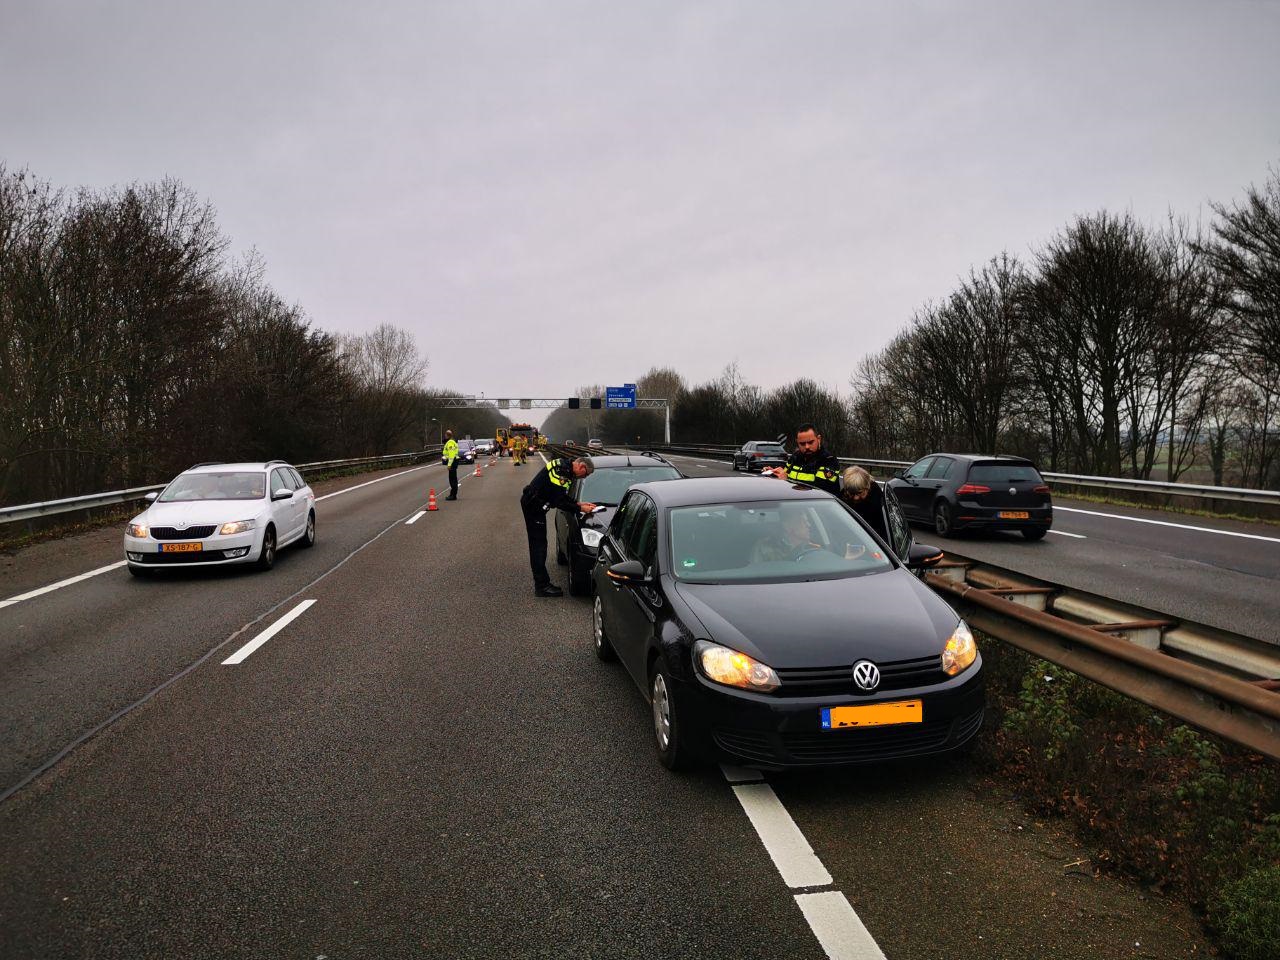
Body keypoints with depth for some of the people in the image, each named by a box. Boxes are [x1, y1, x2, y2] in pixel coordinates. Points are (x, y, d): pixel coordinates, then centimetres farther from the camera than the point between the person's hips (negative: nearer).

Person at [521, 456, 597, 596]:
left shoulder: (564, 465, 8)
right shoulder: (561, 471, -23)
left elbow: (563, 496, 17)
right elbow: (559, 503, -23)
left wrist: (579, 504, 7)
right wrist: (580, 509, -14)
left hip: (533, 504, 11)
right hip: (533, 506, -11)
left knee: (538, 544, 13)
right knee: (539, 544, -8)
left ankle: (541, 583, 20)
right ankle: (542, 586, -5)